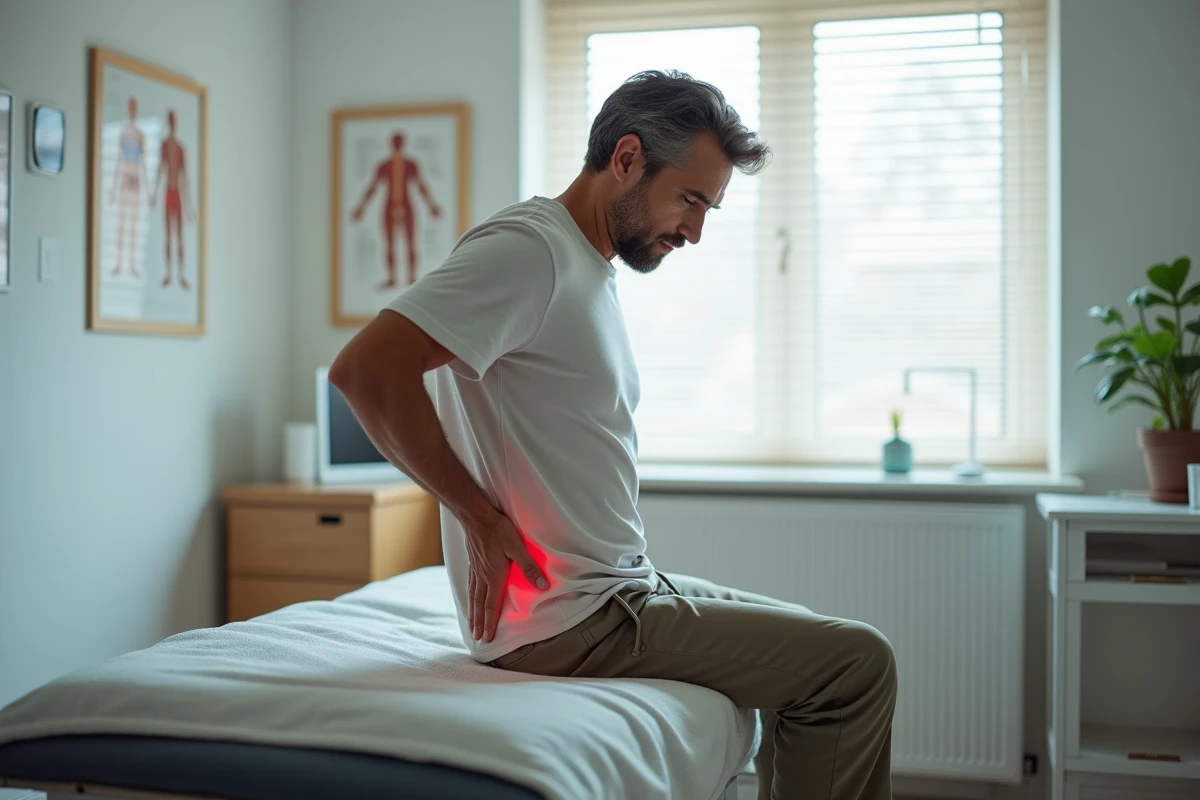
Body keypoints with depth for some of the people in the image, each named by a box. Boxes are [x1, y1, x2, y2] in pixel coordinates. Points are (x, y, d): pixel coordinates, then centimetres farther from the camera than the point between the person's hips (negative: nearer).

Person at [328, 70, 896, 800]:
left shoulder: (593, 269, 14)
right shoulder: (528, 248, -15)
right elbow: (365, 370, -25)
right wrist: (482, 520, -19)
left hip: (619, 586, 10)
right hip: (570, 621, -10)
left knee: (808, 652, 21)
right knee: (858, 663, -8)